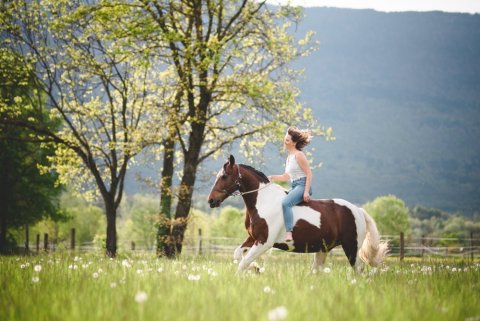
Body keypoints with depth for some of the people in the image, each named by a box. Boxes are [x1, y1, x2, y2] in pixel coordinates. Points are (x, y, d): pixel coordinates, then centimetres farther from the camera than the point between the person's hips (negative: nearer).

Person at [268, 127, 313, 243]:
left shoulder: (299, 155, -10)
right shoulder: (289, 157, 18)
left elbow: (309, 174, -14)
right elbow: (286, 177, 24)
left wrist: (306, 192, -21)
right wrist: (272, 178, 11)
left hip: (302, 185, -11)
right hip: (294, 187, 11)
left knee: (285, 203, -32)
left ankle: (289, 233, -39)